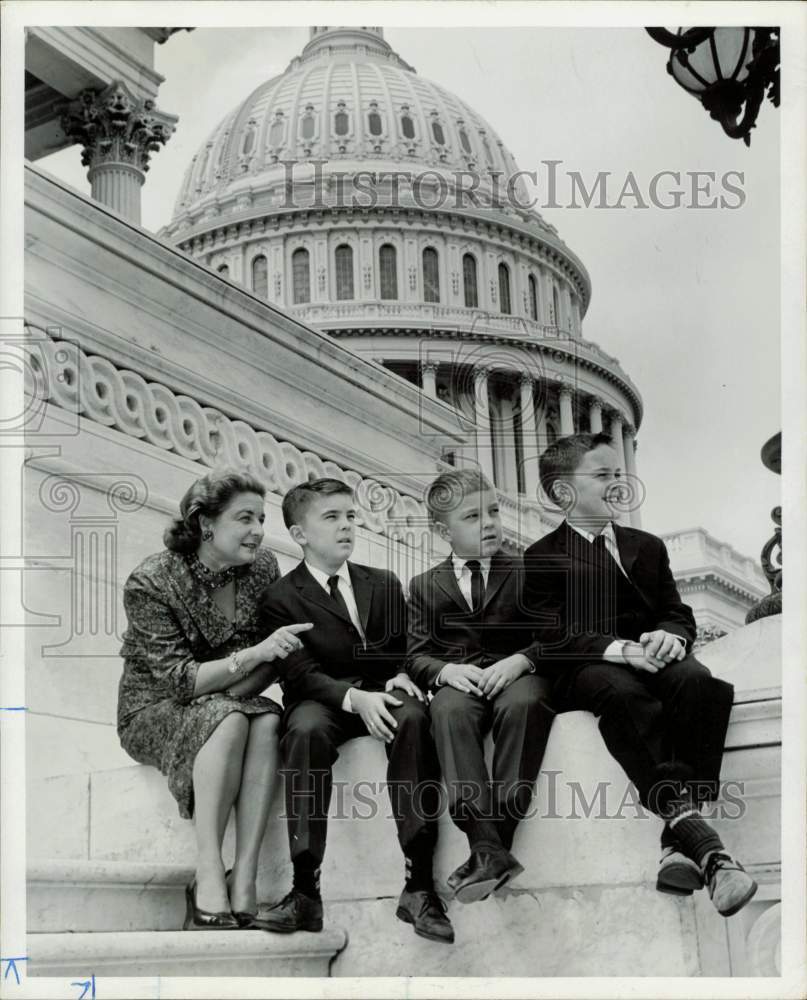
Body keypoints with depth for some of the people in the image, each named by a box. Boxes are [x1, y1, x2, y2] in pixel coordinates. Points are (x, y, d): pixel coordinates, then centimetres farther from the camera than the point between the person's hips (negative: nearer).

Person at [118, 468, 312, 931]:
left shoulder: (263, 568, -6)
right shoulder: (152, 582, -19)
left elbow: (273, 660, -2)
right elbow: (178, 679, -24)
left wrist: (237, 691, -22)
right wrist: (253, 654, -36)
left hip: (228, 705, 4)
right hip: (155, 709, -4)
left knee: (268, 721, -30)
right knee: (230, 721, -35)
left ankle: (243, 886, -34)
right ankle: (209, 881, -37)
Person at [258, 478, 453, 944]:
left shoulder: (385, 584, 18)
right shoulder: (281, 598, 4)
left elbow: (404, 648, 16)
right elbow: (301, 673, -7)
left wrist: (400, 677, -10)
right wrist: (354, 697, -25)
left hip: (380, 695, 2)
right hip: (321, 700, -2)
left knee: (413, 718, -34)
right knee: (306, 730, -38)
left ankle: (419, 884, -35)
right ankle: (305, 889, -36)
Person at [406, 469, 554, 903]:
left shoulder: (527, 573, 16)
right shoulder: (425, 586, 19)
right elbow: (416, 656, 11)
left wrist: (519, 661, -13)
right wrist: (446, 670, -11)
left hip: (517, 675, -1)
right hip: (458, 681, 1)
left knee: (522, 703, -37)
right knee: (449, 710, -35)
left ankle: (492, 845, -39)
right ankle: (489, 849, -44)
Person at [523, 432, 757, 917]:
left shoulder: (647, 547, 25)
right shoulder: (542, 558, 9)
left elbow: (679, 613, 17)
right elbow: (552, 637, -5)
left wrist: (671, 636, -9)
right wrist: (619, 649, -21)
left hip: (648, 656, 4)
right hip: (582, 673, -4)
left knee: (696, 679, -32)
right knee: (623, 691, -39)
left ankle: (680, 842, -40)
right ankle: (700, 840, -50)